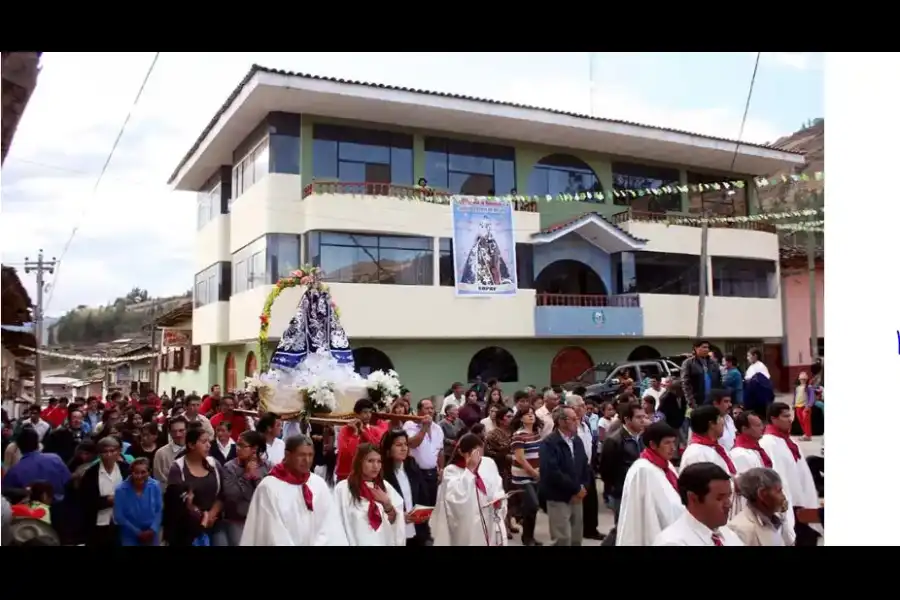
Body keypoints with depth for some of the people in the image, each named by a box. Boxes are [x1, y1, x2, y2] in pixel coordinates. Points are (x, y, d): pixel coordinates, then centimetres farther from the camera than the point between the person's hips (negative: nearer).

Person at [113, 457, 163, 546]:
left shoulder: (155, 486, -11)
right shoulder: (121, 490, -17)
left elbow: (159, 510, -1)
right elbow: (119, 516, -10)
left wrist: (153, 529, -14)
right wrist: (138, 532, -12)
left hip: (151, 535, 2)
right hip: (130, 536, -2)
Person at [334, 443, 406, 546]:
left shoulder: (386, 487, 9)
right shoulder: (343, 488, -5)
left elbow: (396, 522, 6)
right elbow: (337, 525, -5)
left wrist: (387, 505, -11)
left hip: (384, 542, 4)